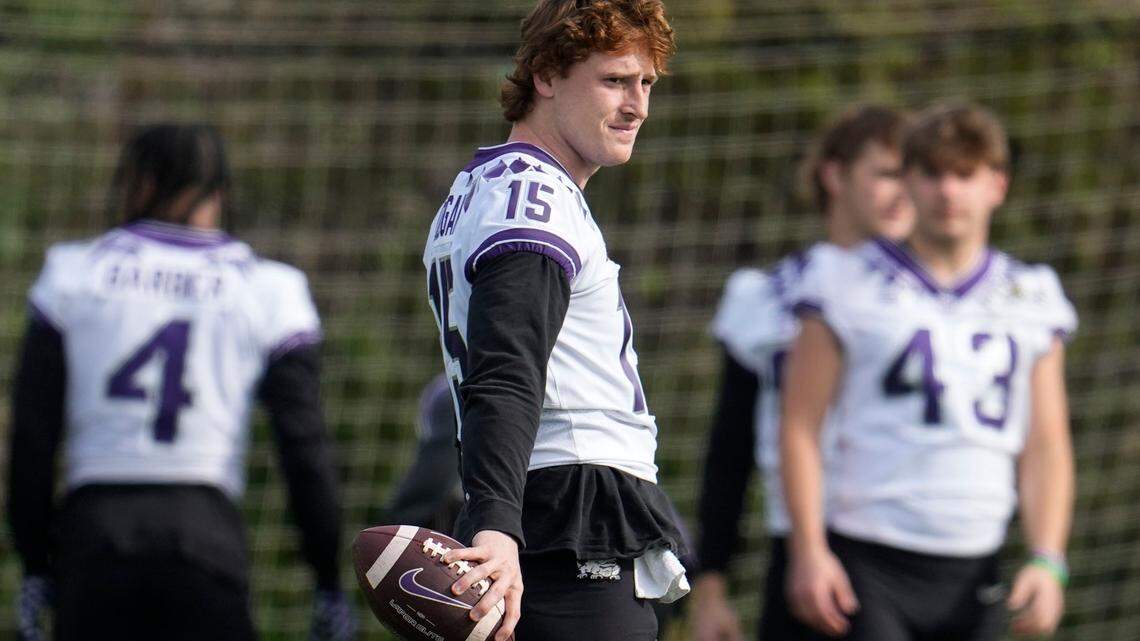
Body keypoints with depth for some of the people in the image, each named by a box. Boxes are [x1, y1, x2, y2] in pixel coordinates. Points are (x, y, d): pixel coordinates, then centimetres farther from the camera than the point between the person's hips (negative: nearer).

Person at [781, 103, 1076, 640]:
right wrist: (808, 550, -8)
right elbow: (800, 425, 0)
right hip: (867, 564, -4)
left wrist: (1047, 561, 0)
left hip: (975, 574, 4)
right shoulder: (850, 283, 3)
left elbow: (1046, 446, 12)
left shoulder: (1032, 298, 12)